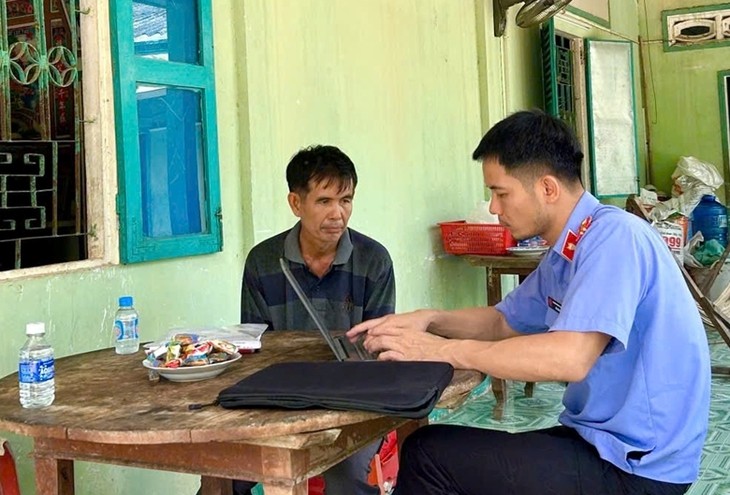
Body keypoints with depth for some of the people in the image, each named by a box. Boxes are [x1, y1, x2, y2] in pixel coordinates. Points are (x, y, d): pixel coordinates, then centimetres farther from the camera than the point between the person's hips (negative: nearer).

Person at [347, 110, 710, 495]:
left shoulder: (613, 236, -21)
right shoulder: (565, 253, 10)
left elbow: (570, 357, -32)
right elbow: (503, 322, 21)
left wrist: (442, 350, -24)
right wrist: (429, 320, 2)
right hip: (603, 439, 9)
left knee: (429, 456, -11)